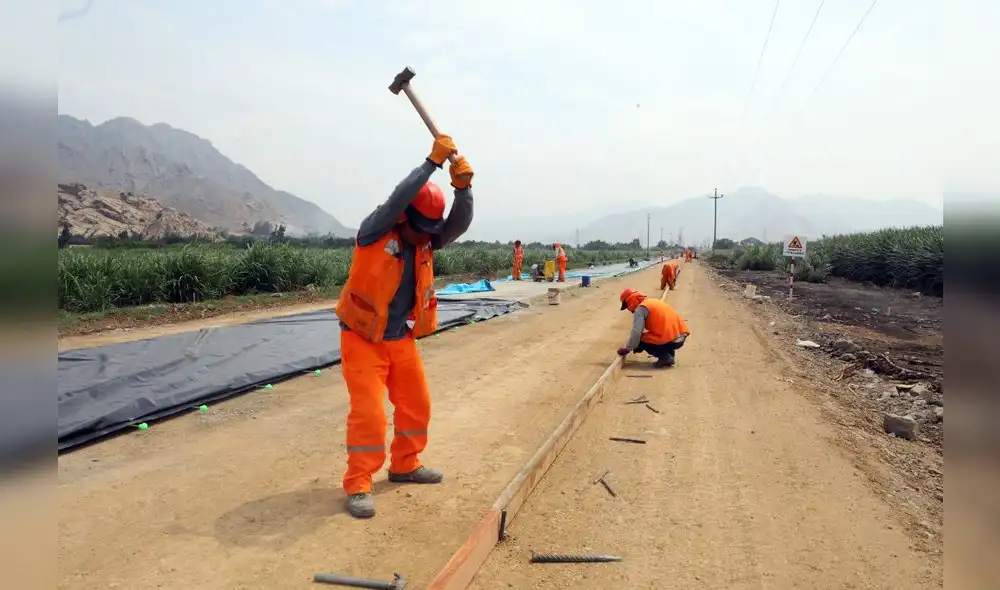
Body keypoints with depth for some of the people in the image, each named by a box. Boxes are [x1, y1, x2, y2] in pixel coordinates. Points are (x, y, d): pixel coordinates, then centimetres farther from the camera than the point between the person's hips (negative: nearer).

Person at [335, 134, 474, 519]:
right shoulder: (374, 232, -18)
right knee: (369, 412, -9)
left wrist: (463, 187, -31)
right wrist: (432, 162, -32)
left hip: (402, 339, 6)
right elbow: (399, 197, -33)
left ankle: (404, 465, 32)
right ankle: (358, 485, 5)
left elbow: (459, 225, -16)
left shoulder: (426, 240, -2)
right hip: (363, 338, -6)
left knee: (416, 404, 13)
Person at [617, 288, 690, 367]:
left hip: (670, 340, -9)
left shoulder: (640, 308, -5)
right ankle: (669, 354, 17)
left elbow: (636, 332, -13)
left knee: (640, 340, 9)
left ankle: (665, 357, -3)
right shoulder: (653, 302, 22)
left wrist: (627, 349, 0)